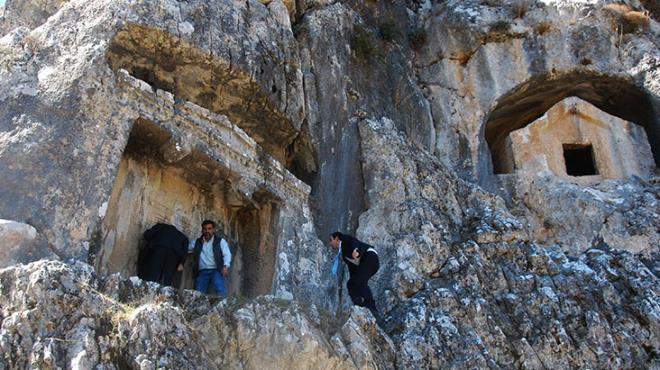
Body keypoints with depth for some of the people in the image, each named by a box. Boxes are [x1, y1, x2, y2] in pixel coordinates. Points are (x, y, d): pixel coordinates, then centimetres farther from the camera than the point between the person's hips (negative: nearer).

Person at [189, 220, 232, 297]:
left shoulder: (220, 241, 9)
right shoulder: (196, 242, 18)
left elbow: (227, 254, 0)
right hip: (202, 272, 3)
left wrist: (225, 266, -17)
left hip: (216, 271, -3)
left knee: (221, 290, -26)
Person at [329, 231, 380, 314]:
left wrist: (356, 250, -37)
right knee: (351, 283, 3)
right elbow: (352, 267, 25)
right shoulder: (343, 254, 28)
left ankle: (371, 308, -27)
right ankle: (360, 307, -7)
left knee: (360, 281, -22)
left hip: (370, 255, -9)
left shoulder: (345, 239, 6)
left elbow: (355, 242, -15)